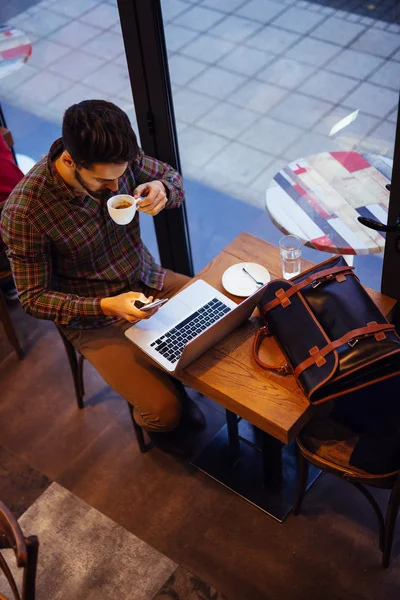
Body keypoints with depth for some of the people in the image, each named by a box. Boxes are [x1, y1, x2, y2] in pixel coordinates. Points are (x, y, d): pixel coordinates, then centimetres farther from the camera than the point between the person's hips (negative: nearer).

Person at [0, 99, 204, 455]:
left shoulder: (119, 158, -16)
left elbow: (173, 178, 2)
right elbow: (34, 298, -18)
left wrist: (163, 191, -24)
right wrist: (106, 306, -32)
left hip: (148, 281, 5)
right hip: (95, 320, -5)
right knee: (166, 410, -15)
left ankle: (173, 383, 25)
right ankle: (154, 423, 23)